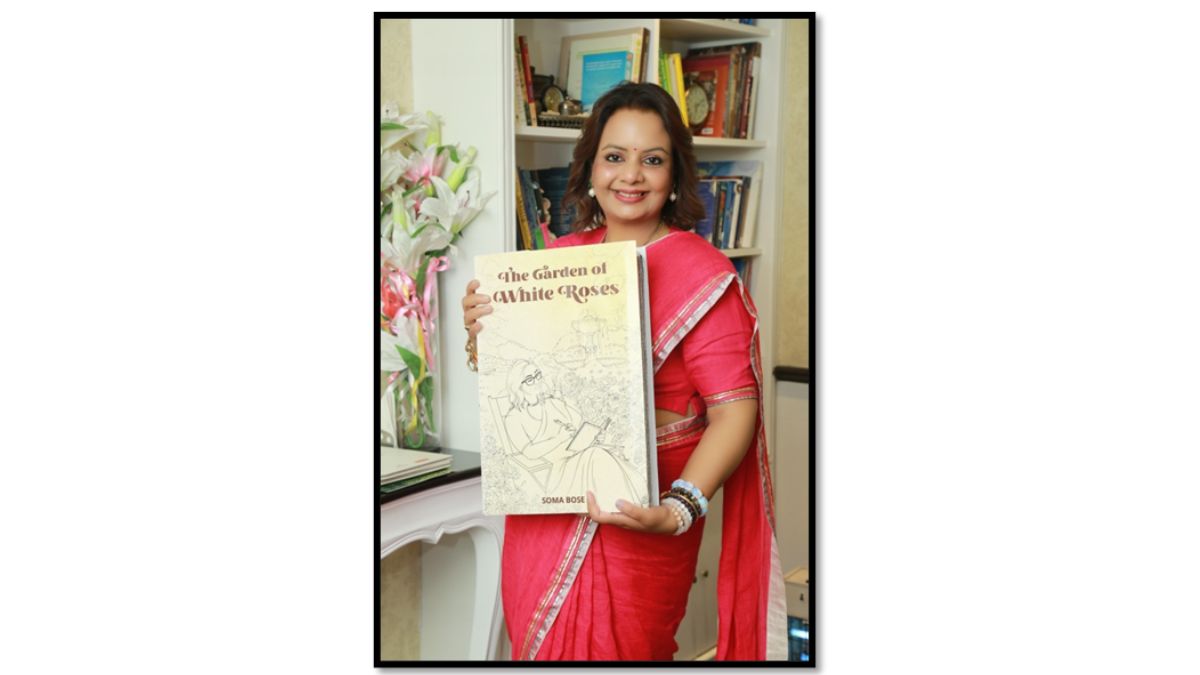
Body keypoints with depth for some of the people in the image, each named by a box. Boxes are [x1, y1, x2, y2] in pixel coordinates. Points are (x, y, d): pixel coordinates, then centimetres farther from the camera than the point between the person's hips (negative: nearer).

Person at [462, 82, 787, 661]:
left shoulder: (702, 274, -10)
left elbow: (735, 407, -16)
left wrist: (679, 509, -29)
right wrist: (483, 331, -5)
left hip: (634, 523, -5)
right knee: (538, 645, 15)